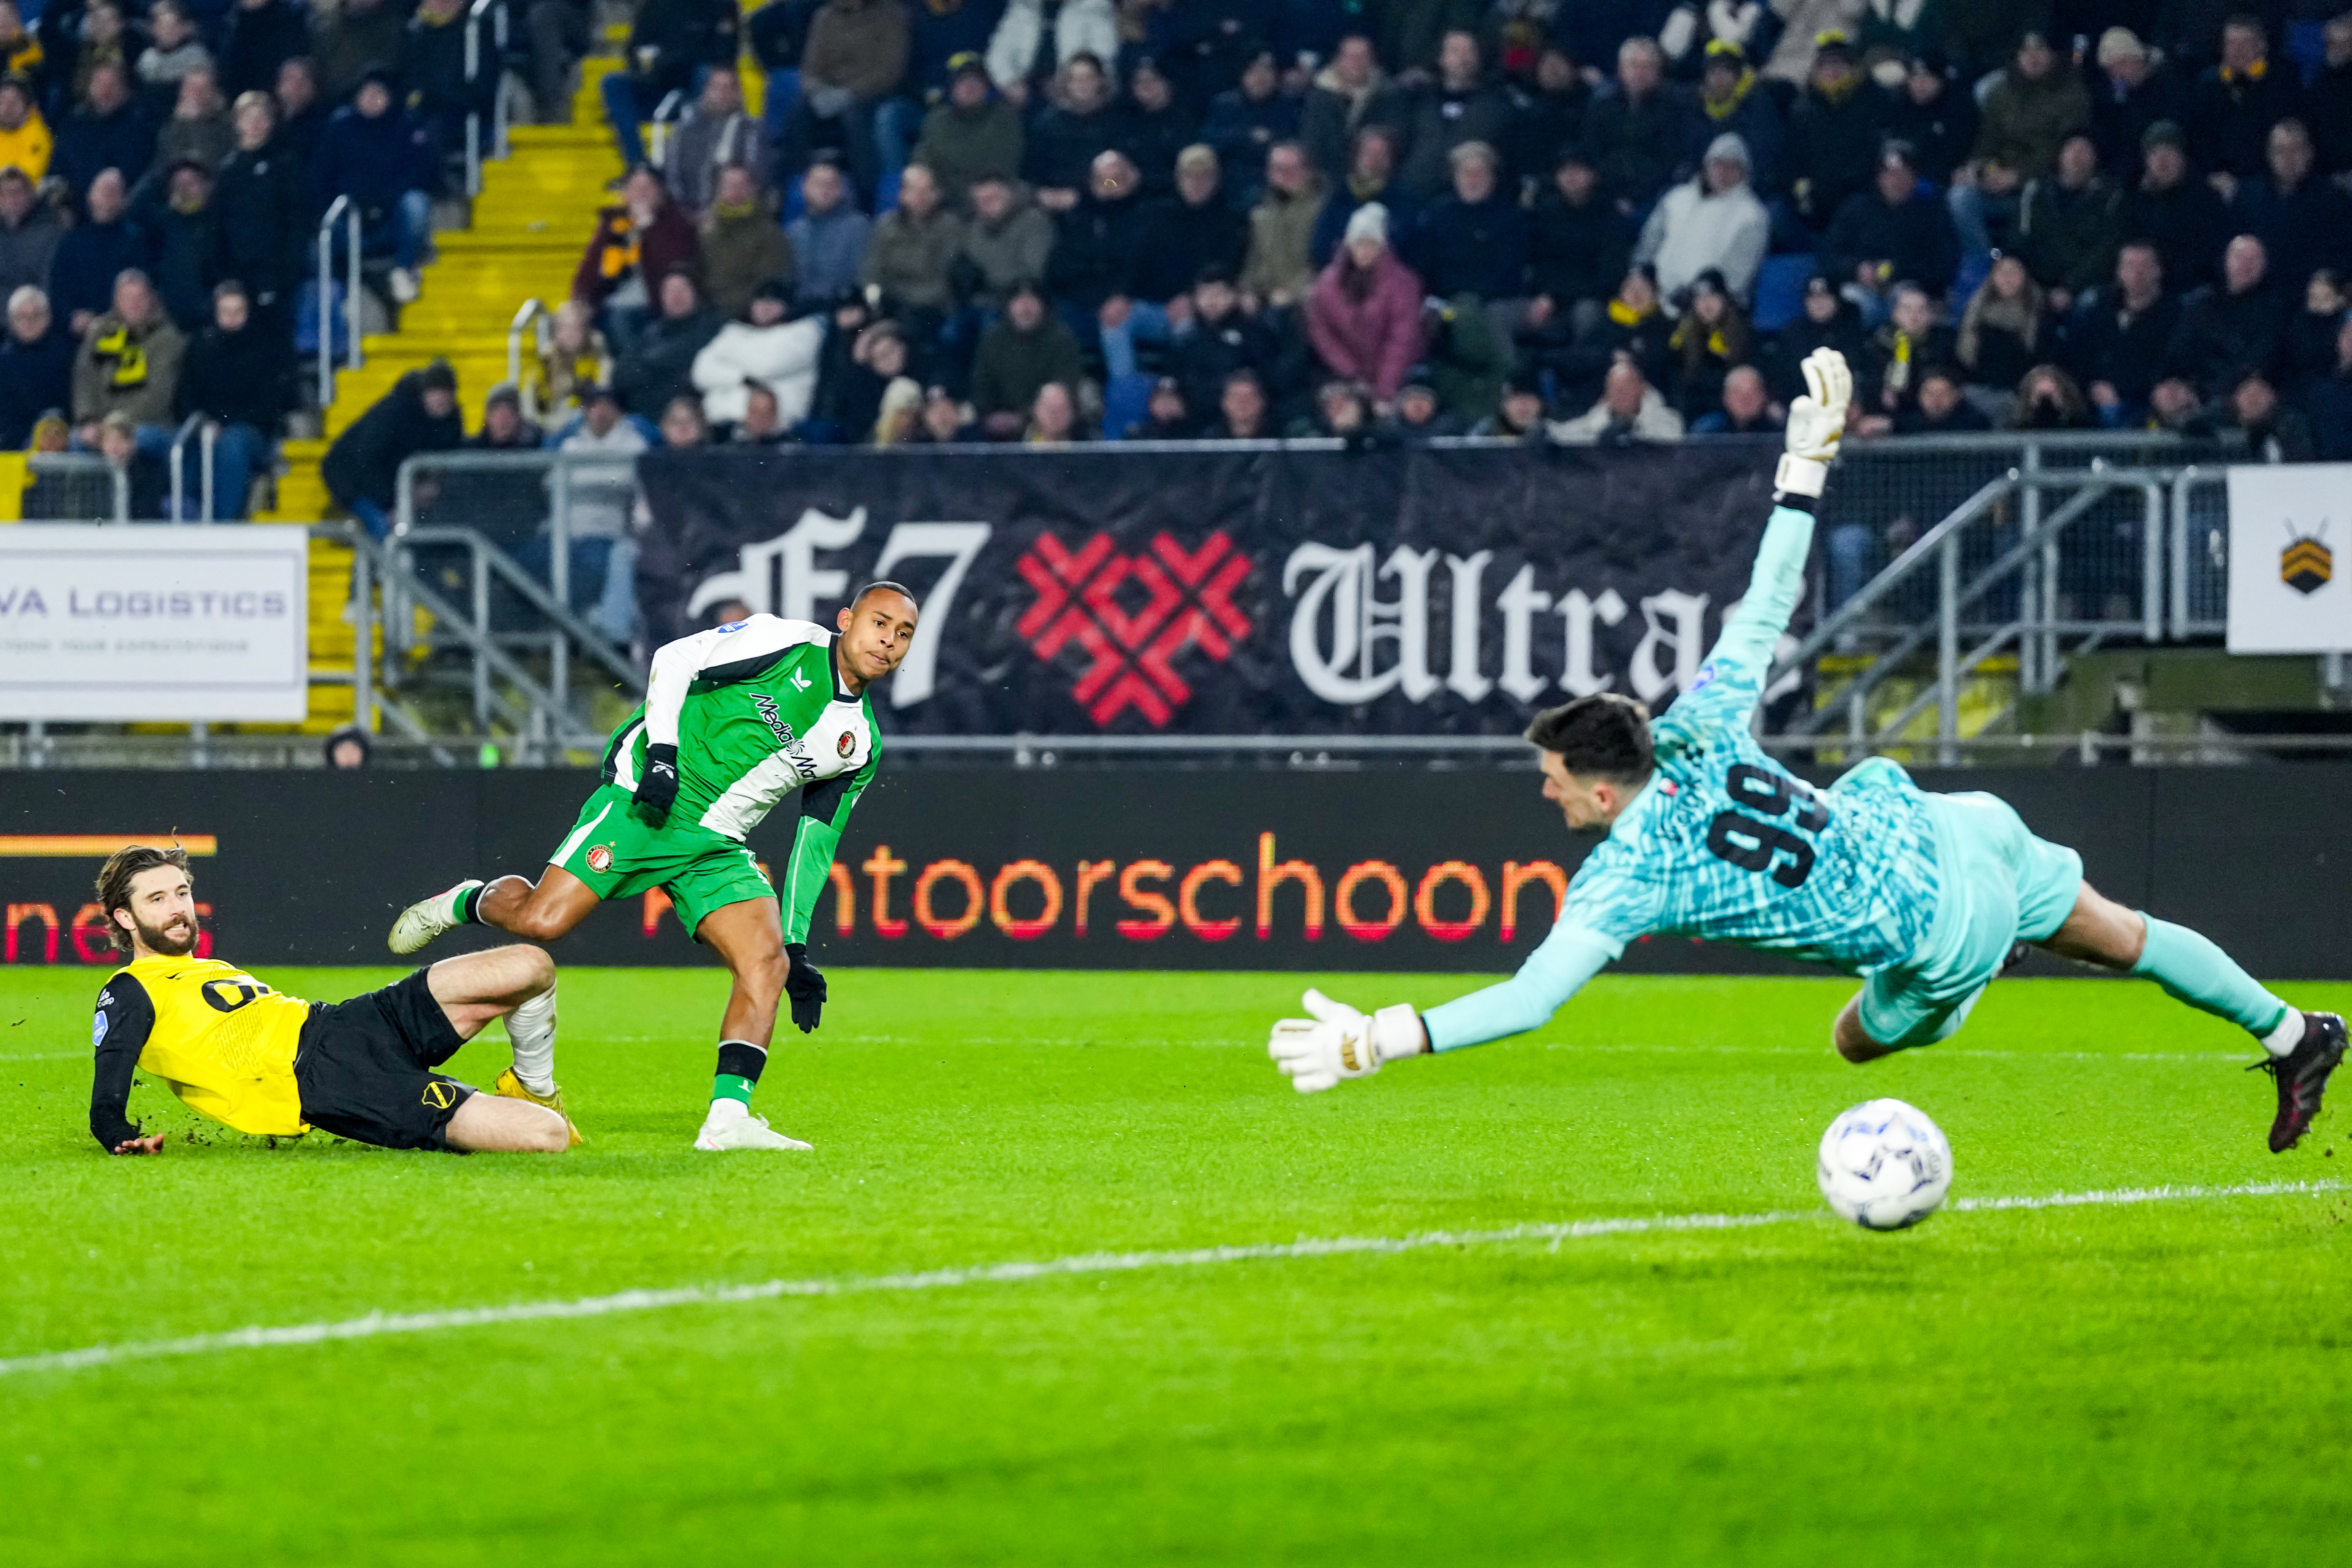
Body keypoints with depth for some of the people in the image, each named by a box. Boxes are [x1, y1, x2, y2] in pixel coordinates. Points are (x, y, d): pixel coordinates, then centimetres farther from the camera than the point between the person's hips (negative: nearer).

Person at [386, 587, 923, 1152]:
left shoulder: (860, 745, 12)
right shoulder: (787, 643, -5)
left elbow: (815, 845, 18)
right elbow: (674, 660, -4)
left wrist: (799, 947, 13)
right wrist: (662, 753, -16)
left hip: (716, 849, 6)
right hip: (648, 800, -6)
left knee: (768, 962, -15)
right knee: (541, 920, -17)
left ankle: (727, 1118, -19)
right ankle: (467, 904, 17)